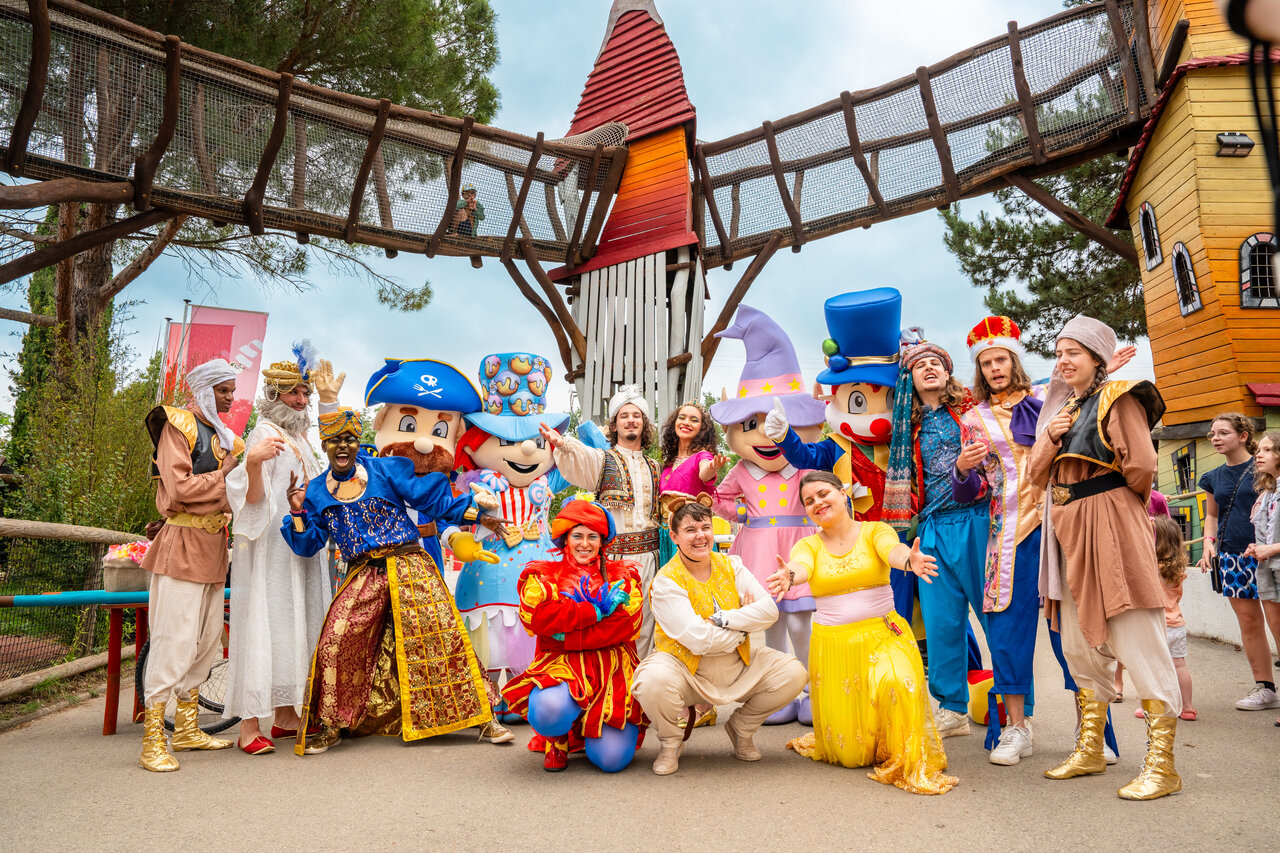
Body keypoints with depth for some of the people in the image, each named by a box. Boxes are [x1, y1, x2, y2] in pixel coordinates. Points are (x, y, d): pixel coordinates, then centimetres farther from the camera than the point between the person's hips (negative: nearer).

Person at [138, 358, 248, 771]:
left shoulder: (222, 436, 20)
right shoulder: (178, 426, -5)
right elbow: (179, 487, -17)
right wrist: (225, 475, -12)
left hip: (213, 545, 8)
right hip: (183, 543, -8)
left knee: (207, 639, 11)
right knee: (175, 638, -9)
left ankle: (187, 729, 21)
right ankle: (152, 741, -2)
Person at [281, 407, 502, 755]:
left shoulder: (386, 470, 4)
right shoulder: (316, 492, 12)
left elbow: (432, 500, 1)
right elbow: (308, 544, 10)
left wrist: (472, 502, -11)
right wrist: (298, 511, -5)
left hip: (408, 566, -2)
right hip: (363, 577, 3)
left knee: (438, 634, -9)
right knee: (335, 643, -12)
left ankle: (481, 716, 0)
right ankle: (331, 726, 8)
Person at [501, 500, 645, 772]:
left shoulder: (622, 577, 13)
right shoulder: (543, 575, 11)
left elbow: (625, 625, -4)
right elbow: (538, 617, -9)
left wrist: (566, 637, -12)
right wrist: (598, 609, -10)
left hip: (612, 670, 1)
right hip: (559, 666, -1)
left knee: (612, 758, -16)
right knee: (548, 711, -36)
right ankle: (556, 742, 4)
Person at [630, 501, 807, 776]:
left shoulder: (731, 566, 2)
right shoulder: (666, 581, -15)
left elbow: (769, 610, -9)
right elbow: (698, 639, -24)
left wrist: (721, 619, -20)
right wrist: (746, 623, -11)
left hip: (737, 666, 5)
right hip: (685, 668, -5)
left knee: (792, 672, -11)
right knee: (654, 680, -36)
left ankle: (741, 728, 16)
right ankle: (670, 742, 0)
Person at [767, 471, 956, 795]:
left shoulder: (874, 531, 0)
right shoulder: (809, 545, 4)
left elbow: (892, 549, -23)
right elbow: (801, 565, -19)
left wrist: (908, 560, -48)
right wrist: (788, 577, -44)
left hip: (882, 635, -1)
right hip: (832, 644, 2)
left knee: (896, 683, -35)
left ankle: (909, 763, -10)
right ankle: (862, 744, 39)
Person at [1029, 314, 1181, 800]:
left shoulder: (1118, 399, -3)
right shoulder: (1060, 411, 19)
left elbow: (1141, 467, -13)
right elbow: (1038, 476, 13)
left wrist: (1106, 496, 3)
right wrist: (1050, 440, -4)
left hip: (1112, 527, -8)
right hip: (1069, 533, 8)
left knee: (1138, 642, -7)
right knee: (1080, 646, 12)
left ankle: (1161, 764, 0)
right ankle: (1090, 751, 23)